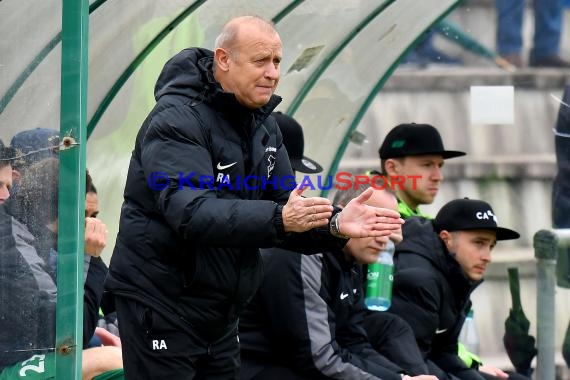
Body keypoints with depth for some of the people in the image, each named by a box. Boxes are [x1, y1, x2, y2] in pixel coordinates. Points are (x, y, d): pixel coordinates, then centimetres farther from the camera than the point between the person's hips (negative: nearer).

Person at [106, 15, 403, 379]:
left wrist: (334, 225, -13)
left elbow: (283, 209, 8)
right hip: (161, 305, -8)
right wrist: (278, 219, -42)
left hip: (220, 314, 8)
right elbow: (190, 212, -31)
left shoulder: (263, 126, 11)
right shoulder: (177, 121, -17)